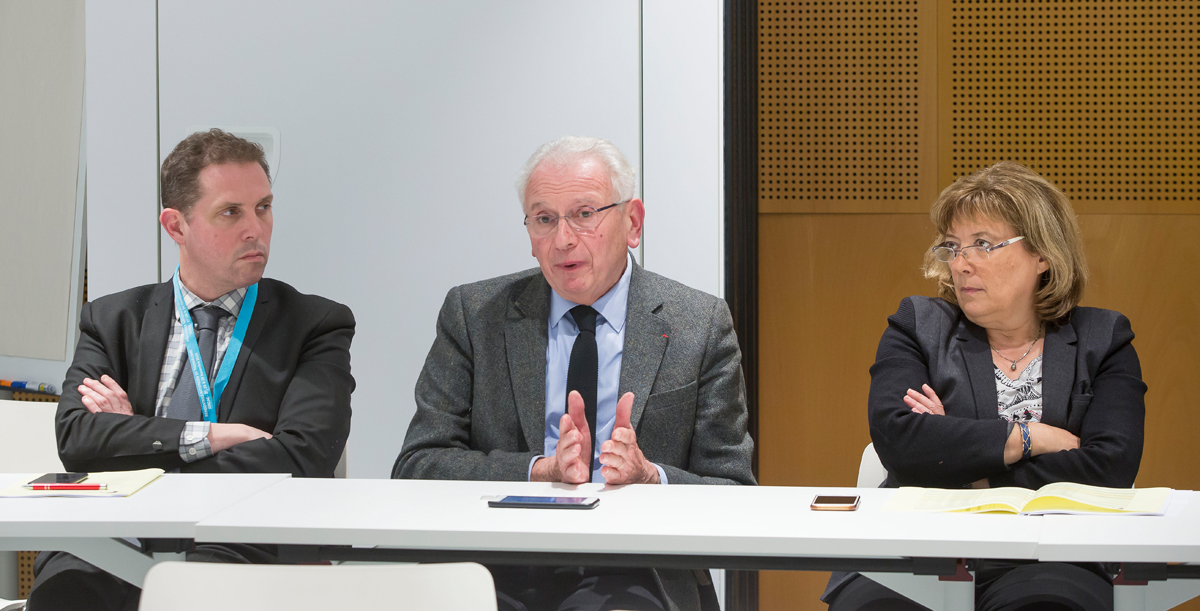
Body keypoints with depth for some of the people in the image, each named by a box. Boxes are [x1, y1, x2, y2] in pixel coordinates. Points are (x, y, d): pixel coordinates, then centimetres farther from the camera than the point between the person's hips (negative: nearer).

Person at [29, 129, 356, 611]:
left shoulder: (317, 327, 11)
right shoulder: (113, 321, 18)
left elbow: (300, 460, -5)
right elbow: (76, 436, 1)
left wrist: (137, 438, -1)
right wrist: (208, 437, -7)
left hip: (236, 549, -2)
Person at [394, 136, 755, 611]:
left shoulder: (701, 327, 8)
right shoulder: (472, 316, 11)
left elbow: (735, 496, 6)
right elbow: (416, 467, 3)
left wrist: (649, 476, -15)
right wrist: (543, 469, -12)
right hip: (502, 569, 1)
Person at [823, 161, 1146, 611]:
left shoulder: (1103, 342, 13)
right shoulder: (917, 327, 15)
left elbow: (1110, 469, -3)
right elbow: (895, 438, -4)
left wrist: (958, 461, -4)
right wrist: (1029, 438, -4)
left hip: (1045, 565, 0)